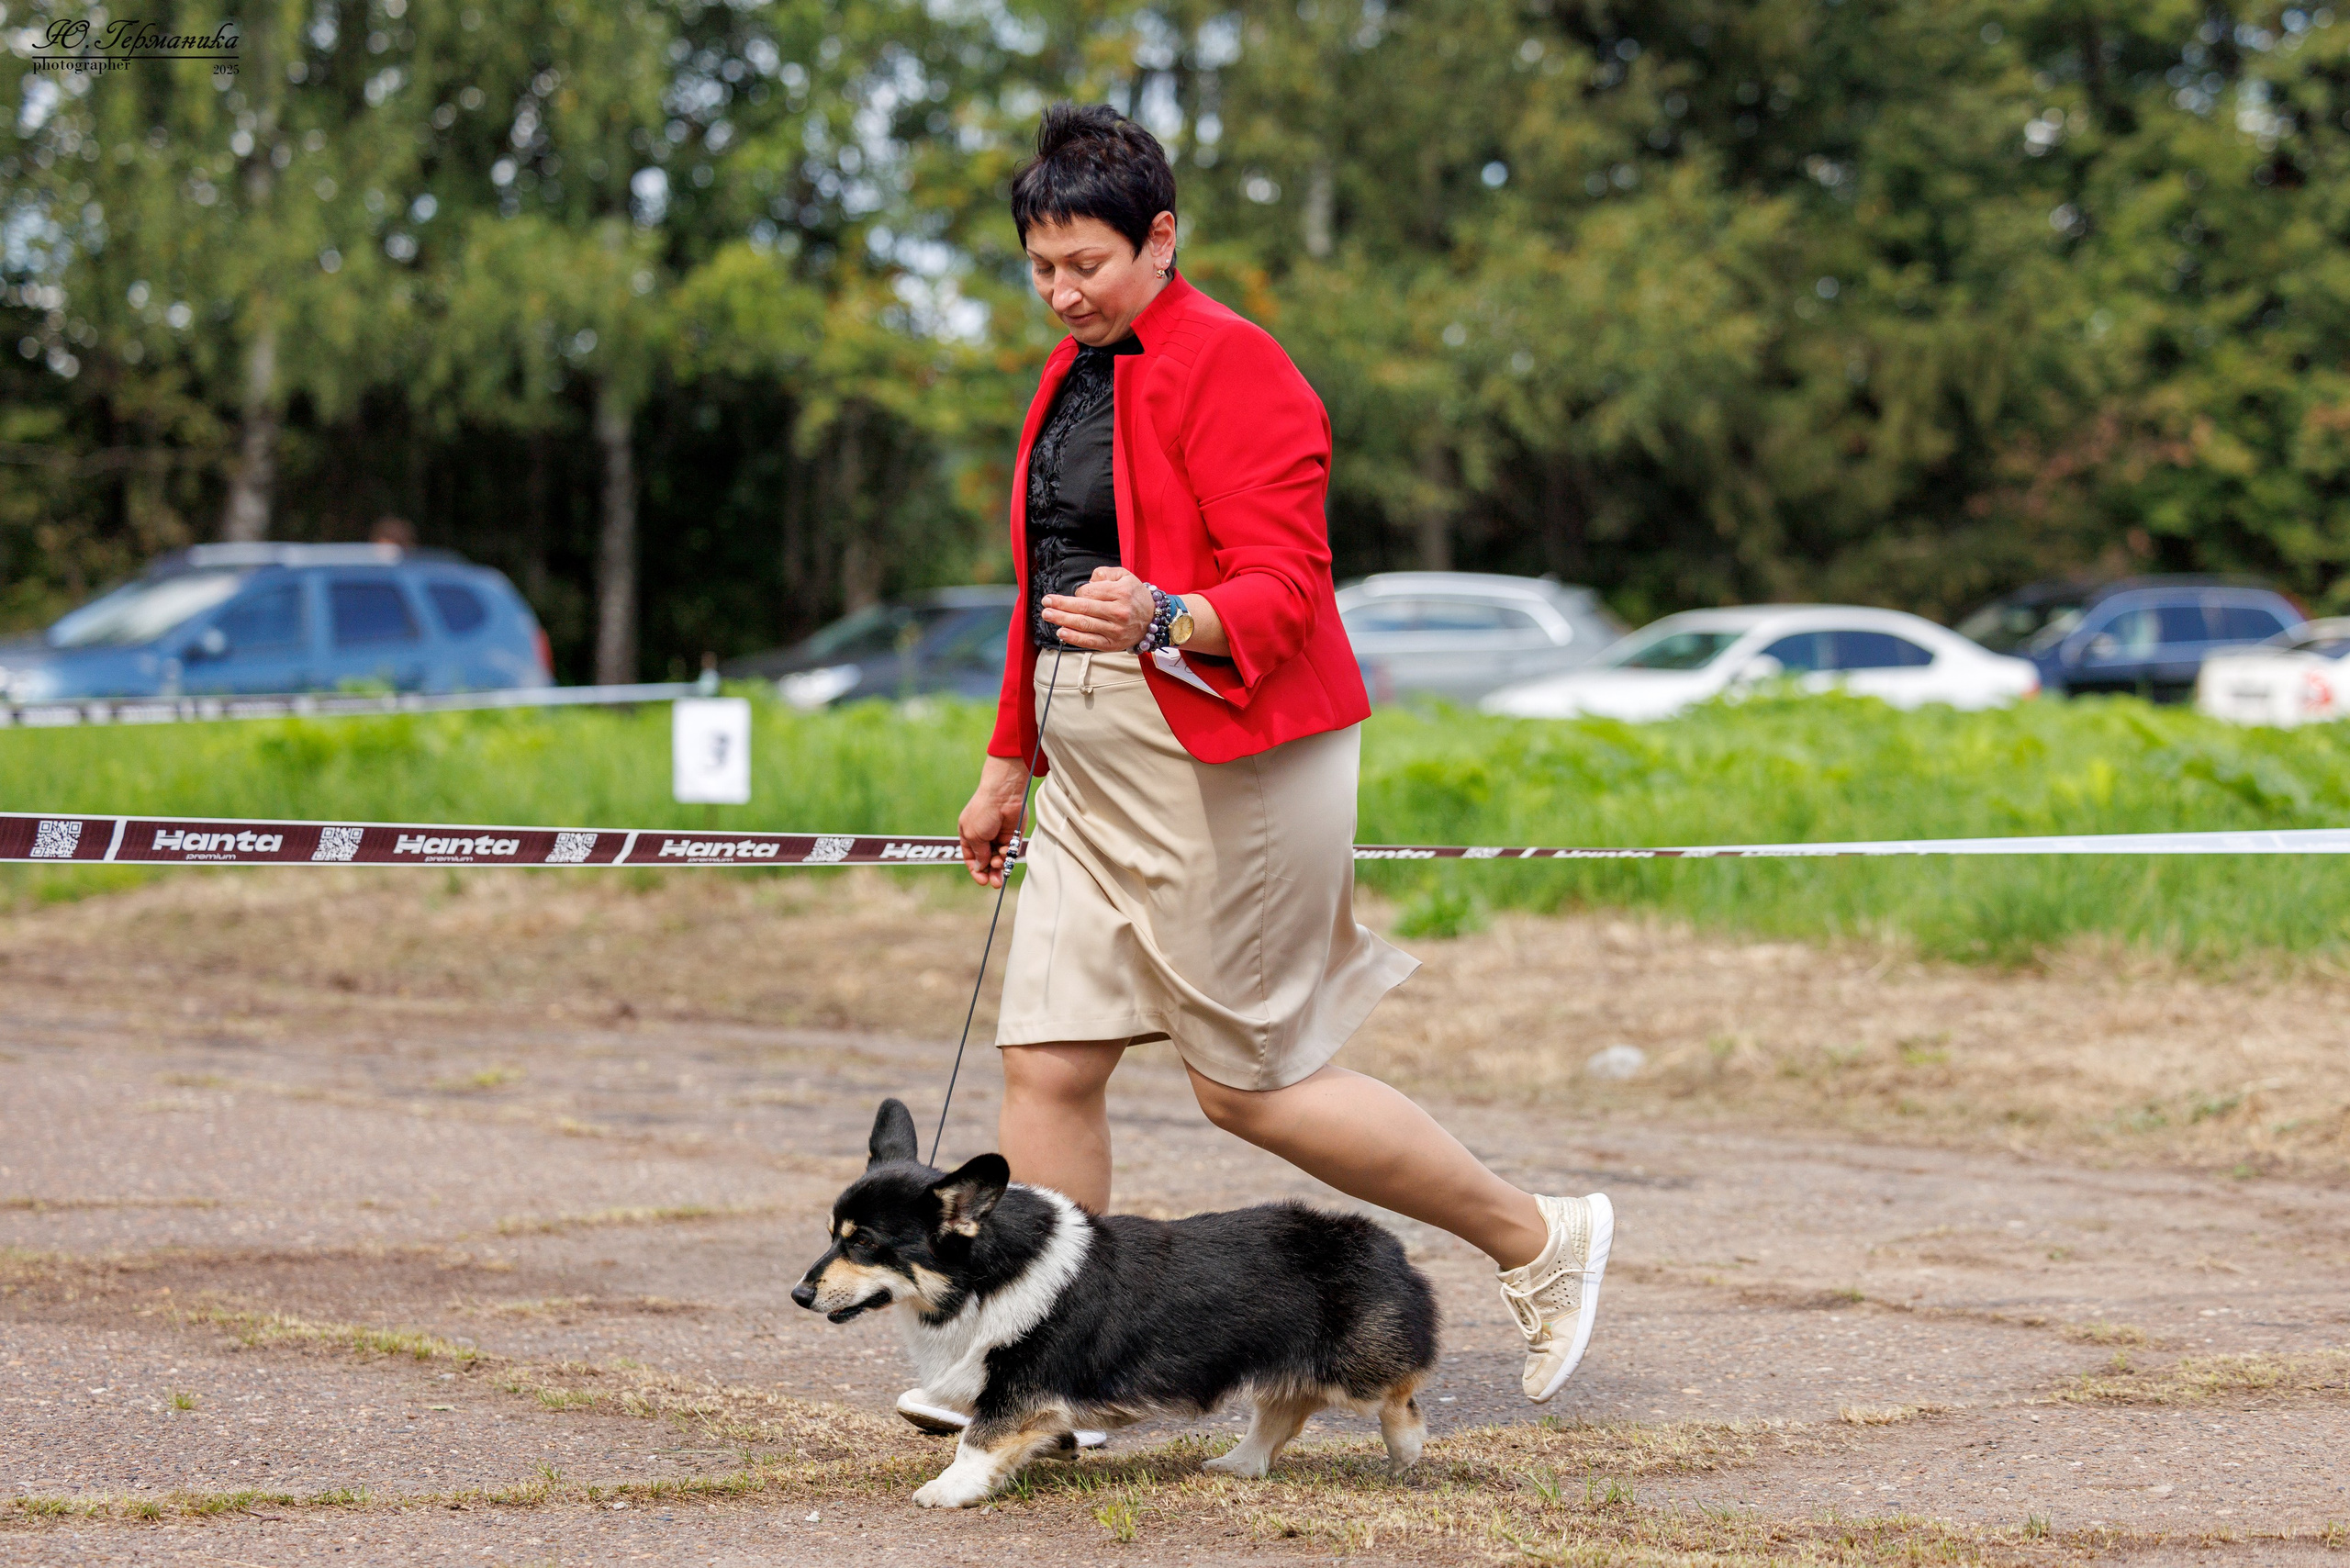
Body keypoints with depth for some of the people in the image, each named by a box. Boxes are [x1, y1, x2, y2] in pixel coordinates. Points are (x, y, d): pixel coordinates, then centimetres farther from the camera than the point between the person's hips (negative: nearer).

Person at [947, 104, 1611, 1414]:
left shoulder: (1233, 369, -12)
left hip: (1227, 772, -8)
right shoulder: (1076, 377, 17)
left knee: (1250, 1085, -2)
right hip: (1099, 775, 8)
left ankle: (1542, 1240, 14)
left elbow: (1287, 590, -18)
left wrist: (1166, 620, -37)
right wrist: (1011, 763, 28)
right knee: (1048, 1061, 0)